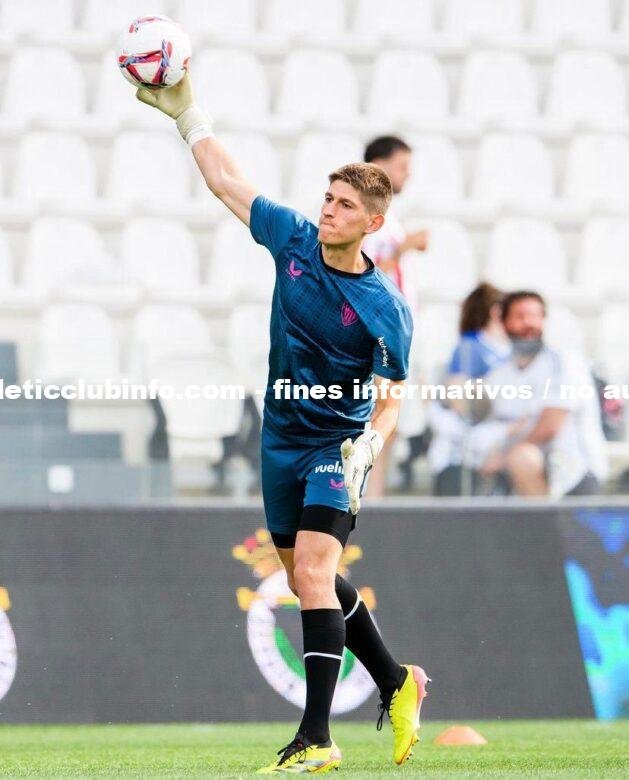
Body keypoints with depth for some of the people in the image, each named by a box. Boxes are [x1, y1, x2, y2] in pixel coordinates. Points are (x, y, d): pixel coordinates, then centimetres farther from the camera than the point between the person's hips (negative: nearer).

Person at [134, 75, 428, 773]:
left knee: (313, 573, -20)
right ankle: (395, 683, 34)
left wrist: (366, 449, -26)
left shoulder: (386, 309, -16)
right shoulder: (294, 240, -4)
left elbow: (389, 401, -8)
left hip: (338, 446, -6)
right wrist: (187, 114, 5)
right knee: (309, 579, 15)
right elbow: (227, 183, 6)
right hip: (281, 440, 6)